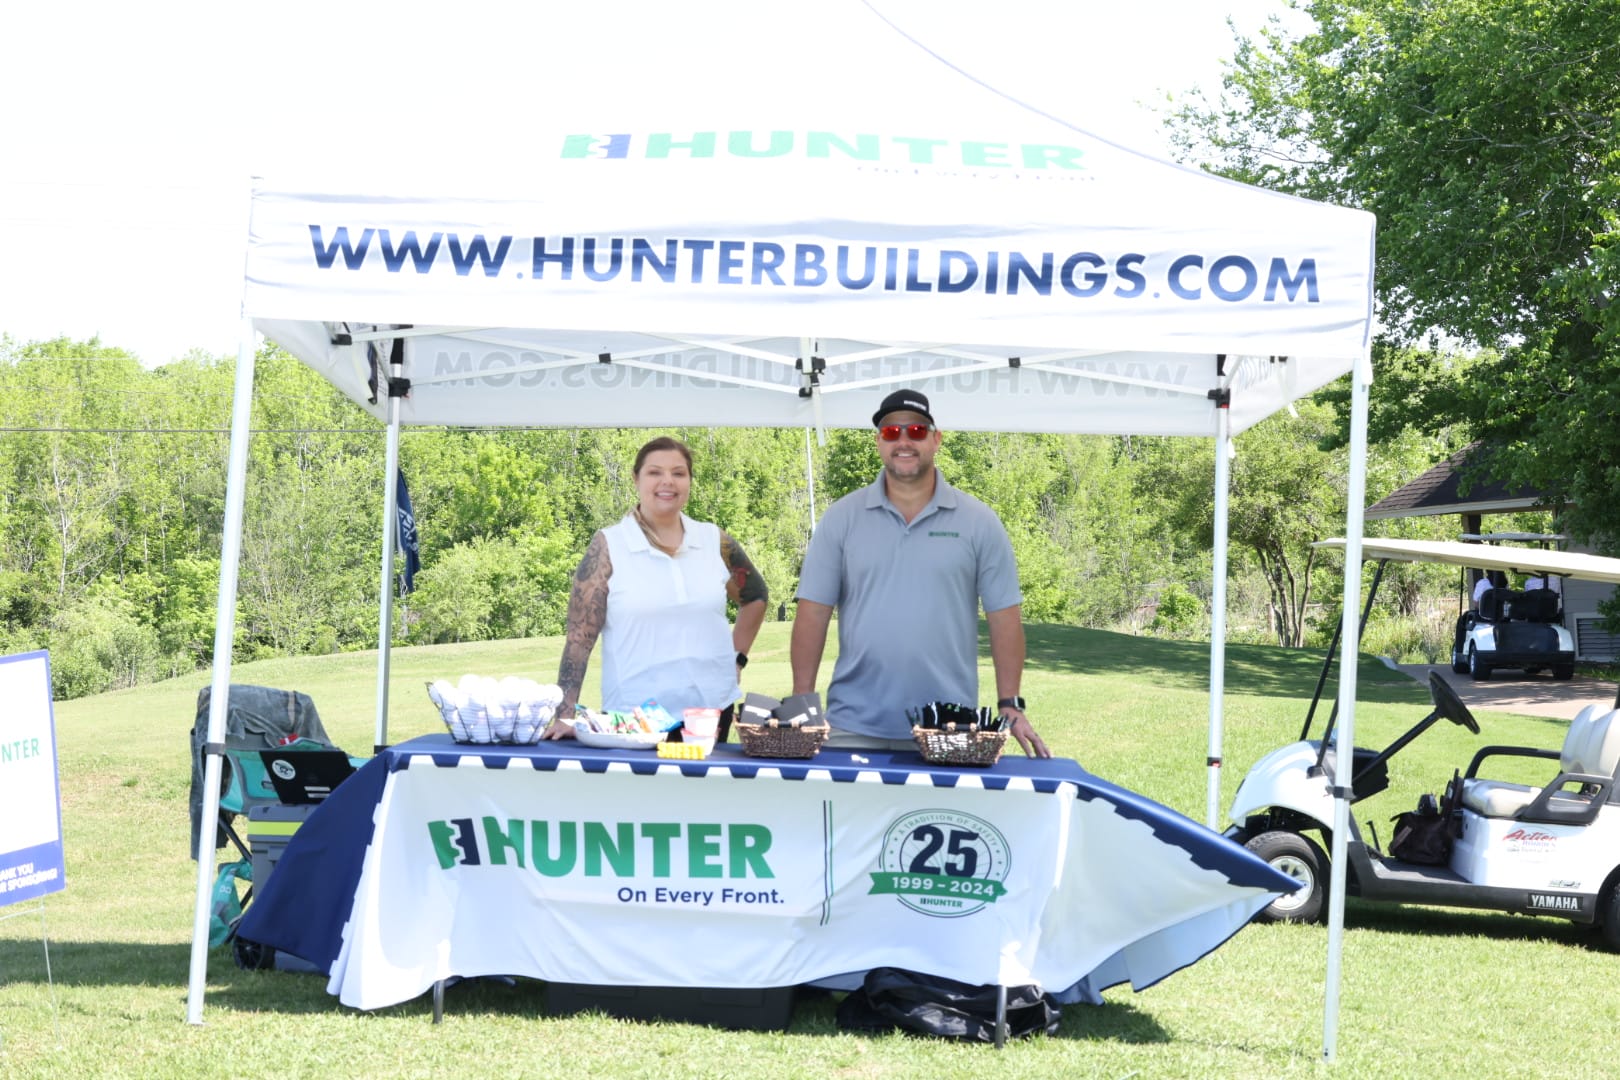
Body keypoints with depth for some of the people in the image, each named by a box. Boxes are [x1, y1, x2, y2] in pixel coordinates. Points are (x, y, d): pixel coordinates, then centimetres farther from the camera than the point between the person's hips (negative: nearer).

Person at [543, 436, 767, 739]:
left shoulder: (715, 542, 5)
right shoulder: (608, 547, -5)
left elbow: (754, 596, 23)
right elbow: (579, 636, -8)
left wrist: (736, 658, 11)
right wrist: (565, 716, -15)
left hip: (713, 711, 3)